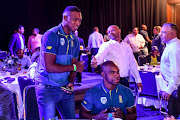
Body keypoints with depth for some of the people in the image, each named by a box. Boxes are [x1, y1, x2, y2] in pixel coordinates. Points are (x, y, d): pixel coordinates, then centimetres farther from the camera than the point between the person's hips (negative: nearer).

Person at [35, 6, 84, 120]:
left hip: (65, 88, 7)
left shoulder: (75, 40, 9)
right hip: (47, 88, -6)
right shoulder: (51, 35, -15)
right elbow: (49, 67, -22)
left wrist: (71, 82, -6)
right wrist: (74, 67, -14)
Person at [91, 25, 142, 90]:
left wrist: (138, 80, 16)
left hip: (125, 81, 5)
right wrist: (95, 61, -47)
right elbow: (100, 56, -24)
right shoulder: (106, 45, -4)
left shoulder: (127, 46, 13)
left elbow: (132, 64, 18)